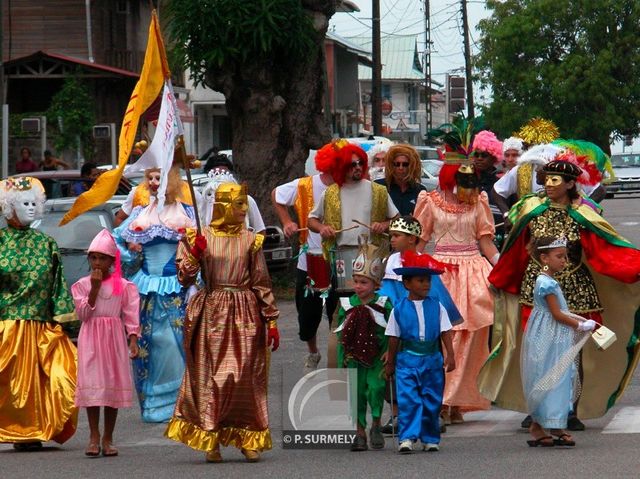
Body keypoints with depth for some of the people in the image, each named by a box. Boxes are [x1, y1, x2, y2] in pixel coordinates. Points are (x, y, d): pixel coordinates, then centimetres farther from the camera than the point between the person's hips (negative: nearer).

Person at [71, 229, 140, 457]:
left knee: (113, 384, 1)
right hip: (91, 338, 0)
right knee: (92, 384, -5)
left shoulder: (123, 286, 3)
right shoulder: (82, 285, 4)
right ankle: (94, 436, 0)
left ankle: (108, 438, 7)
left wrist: (133, 340, -8)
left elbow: (131, 315, 2)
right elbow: (83, 314, -6)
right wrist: (95, 289, -12)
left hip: (115, 337, 0)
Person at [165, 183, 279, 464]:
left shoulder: (250, 240, 6)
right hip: (212, 312, -1)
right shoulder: (199, 238, 3)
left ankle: (248, 440, 8)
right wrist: (194, 255, -17)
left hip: (245, 314, 1)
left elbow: (262, 282, 7)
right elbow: (185, 279, 0)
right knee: (211, 375, -1)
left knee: (247, 375, 0)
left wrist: (272, 319, 5)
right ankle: (211, 440, 4)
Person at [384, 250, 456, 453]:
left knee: (432, 400, 8)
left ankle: (430, 438, 19)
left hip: (432, 359, 2)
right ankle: (407, 437, -13)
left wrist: (450, 355, -5)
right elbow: (394, 338, 6)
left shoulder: (436, 307, 4)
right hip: (407, 358, -2)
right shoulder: (399, 309, 1)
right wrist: (390, 363, 10)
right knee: (408, 399, -11)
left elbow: (445, 332, 4)